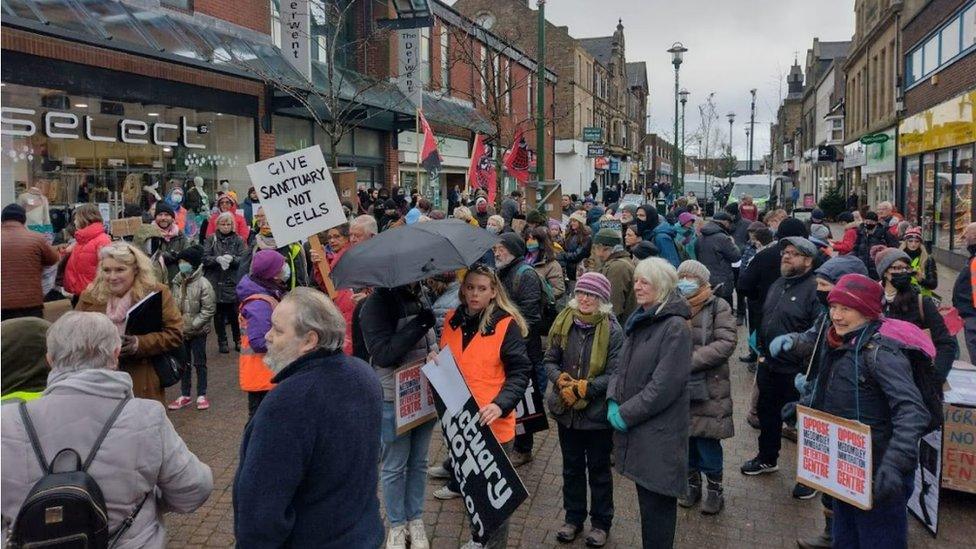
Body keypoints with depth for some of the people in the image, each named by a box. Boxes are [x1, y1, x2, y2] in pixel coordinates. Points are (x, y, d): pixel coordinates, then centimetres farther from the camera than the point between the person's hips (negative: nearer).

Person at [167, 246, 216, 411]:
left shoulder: (203, 283, -16)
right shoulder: (177, 282, 1)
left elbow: (209, 309, -15)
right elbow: (173, 304, 10)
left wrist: (194, 324, -17)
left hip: (197, 331, -5)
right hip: (181, 330, 5)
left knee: (199, 363, 6)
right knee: (183, 363, 14)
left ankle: (201, 395, 17)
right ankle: (185, 395, 25)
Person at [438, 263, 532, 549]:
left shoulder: (506, 324, -11)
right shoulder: (452, 321, 5)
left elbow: (520, 372, -12)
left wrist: (500, 405, -26)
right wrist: (435, 362, -5)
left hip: (493, 424, -5)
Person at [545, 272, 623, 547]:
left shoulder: (613, 330, -13)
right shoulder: (564, 322, -2)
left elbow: (614, 375, -16)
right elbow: (550, 360, 2)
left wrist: (581, 388, -21)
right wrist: (562, 381, -17)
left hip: (598, 412, -4)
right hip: (567, 410, 4)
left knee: (599, 470, 13)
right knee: (572, 467, 19)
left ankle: (601, 523, 30)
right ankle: (573, 518, 36)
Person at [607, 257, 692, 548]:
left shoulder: (675, 327, -17)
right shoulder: (638, 320, 10)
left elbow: (665, 385, -20)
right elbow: (623, 366, 15)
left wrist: (627, 414, -16)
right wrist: (613, 402, -1)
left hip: (659, 432, -8)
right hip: (635, 427, 8)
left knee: (656, 502, 3)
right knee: (646, 496, 19)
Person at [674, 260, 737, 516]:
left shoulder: (718, 307, -5)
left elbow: (726, 343, -15)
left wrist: (692, 360, -21)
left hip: (708, 387, -3)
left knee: (707, 438, 2)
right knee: (685, 435, 13)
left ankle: (714, 487, 21)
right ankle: (692, 480, 32)